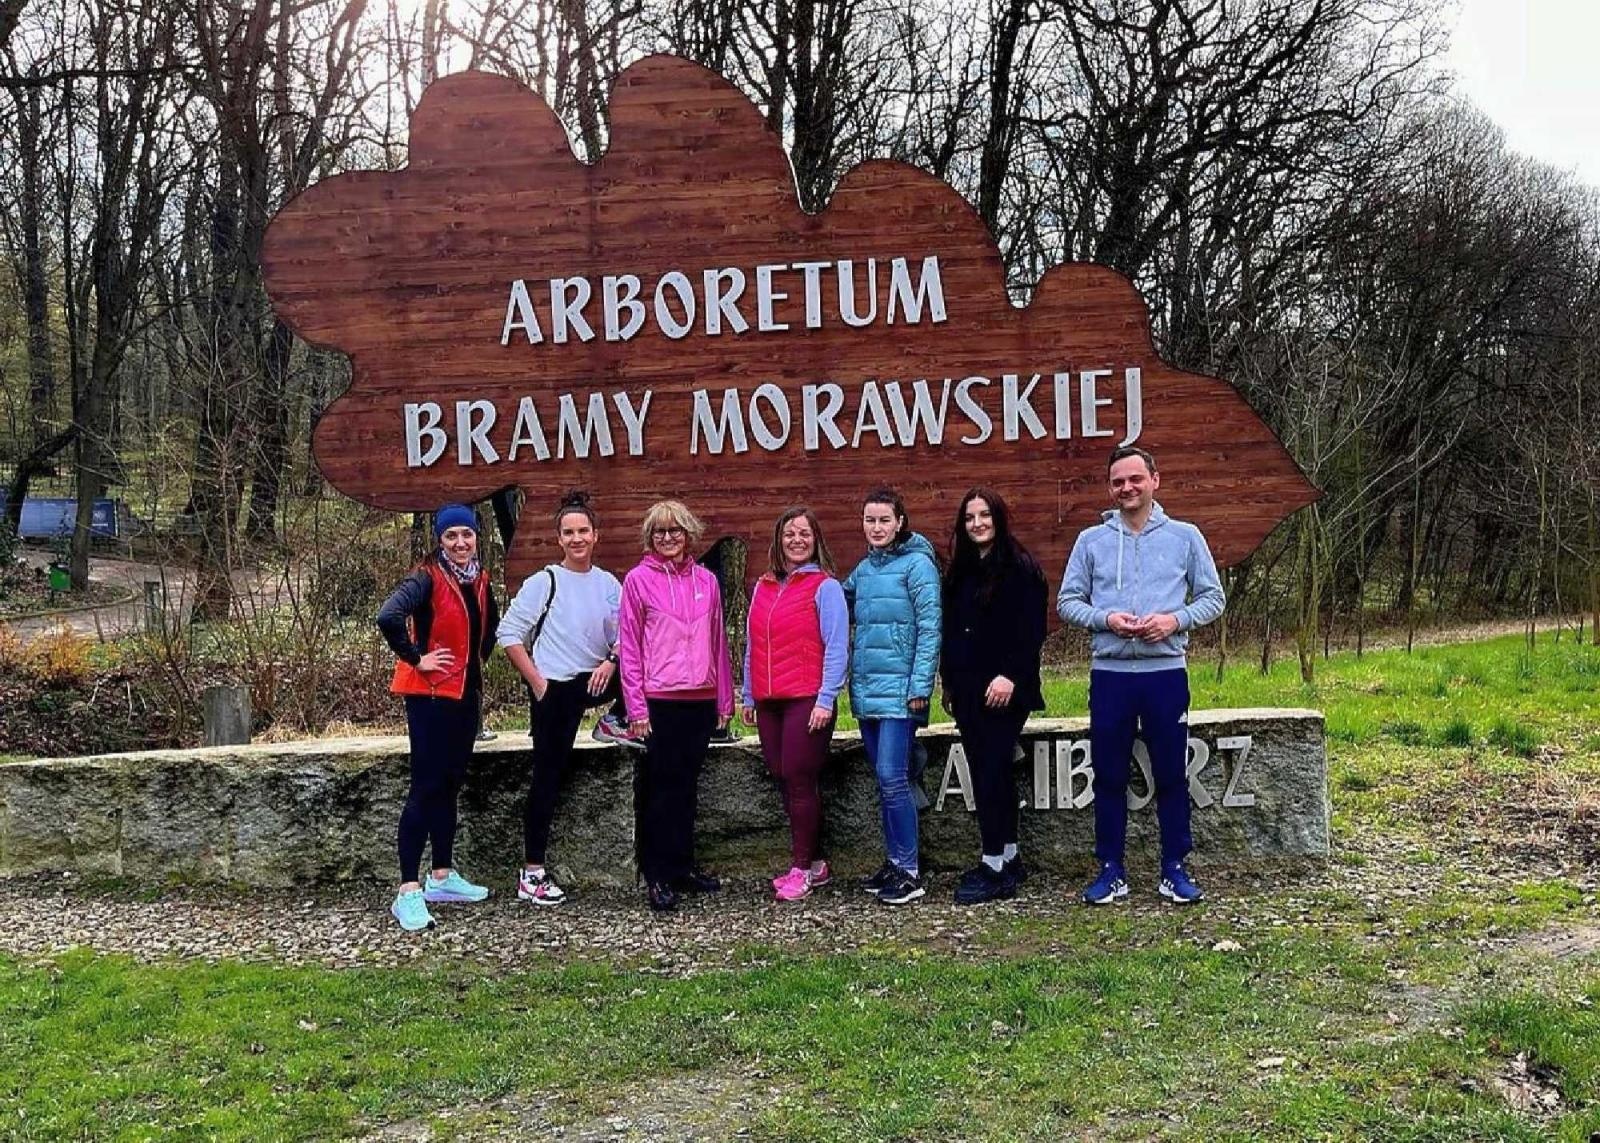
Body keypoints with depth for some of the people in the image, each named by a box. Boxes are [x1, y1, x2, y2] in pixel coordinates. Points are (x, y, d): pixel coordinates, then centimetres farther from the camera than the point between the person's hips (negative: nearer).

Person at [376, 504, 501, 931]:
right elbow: (388, 616, -30)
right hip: (431, 695, -7)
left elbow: (490, 627, 29)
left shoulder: (479, 580, 9)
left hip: (466, 694, 8)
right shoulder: (428, 579, -14)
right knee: (426, 788, -8)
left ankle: (442, 876, 25)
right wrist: (415, 658, -20)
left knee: (449, 785, 14)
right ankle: (408, 892, -6)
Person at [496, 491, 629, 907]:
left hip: (595, 682, 5)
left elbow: (623, 637, 9)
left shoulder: (609, 584, 5)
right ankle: (532, 873, 4)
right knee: (548, 776, -2)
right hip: (554, 690, -4)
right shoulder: (544, 582, -7)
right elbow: (509, 634, -7)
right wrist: (537, 683, -11)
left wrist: (611, 662, -12)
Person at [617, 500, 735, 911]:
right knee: (661, 787, 0)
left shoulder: (706, 581, 10)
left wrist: (724, 699, 11)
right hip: (659, 701, -4)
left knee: (685, 785, 11)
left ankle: (683, 866, 21)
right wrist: (636, 707, -8)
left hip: (701, 700, 4)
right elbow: (629, 646, -4)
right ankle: (658, 876, 7)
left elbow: (718, 641, 13)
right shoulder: (638, 580, -2)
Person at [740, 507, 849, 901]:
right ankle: (814, 863, 19)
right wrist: (749, 696, 14)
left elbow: (836, 647, -10)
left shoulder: (825, 586, -4)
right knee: (785, 780, 8)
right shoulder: (763, 587, 14)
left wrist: (826, 699, -15)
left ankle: (803, 868, 5)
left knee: (799, 781, -5)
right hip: (769, 702, 6)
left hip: (808, 701, -6)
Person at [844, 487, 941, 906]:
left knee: (892, 779, -10)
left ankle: (909, 872, -3)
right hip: (866, 689, 7)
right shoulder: (863, 569, 14)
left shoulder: (917, 564, -7)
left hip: (898, 690, -7)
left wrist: (920, 686, -16)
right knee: (885, 781, 12)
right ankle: (895, 861, 20)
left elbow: (930, 628, -12)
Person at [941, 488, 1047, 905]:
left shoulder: (1020, 567, -6)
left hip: (1002, 690, -7)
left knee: (991, 772, -9)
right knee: (989, 772, 10)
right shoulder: (961, 570, 16)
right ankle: (1009, 858, 18)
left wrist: (1010, 676, -20)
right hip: (967, 691, 7)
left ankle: (994, 866, -4)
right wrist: (950, 682, 17)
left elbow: (1031, 630, -13)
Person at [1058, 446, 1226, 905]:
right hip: (1109, 673, 1)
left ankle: (1174, 867, 18)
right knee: (1109, 777, 6)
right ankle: (1111, 869, 16)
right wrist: (1105, 618, -12)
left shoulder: (1185, 537, 4)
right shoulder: (1091, 540, 5)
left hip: (1166, 672, -1)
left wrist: (1176, 619, -13)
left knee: (1171, 775, 6)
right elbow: (1067, 601, 6)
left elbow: (1213, 598, 5)